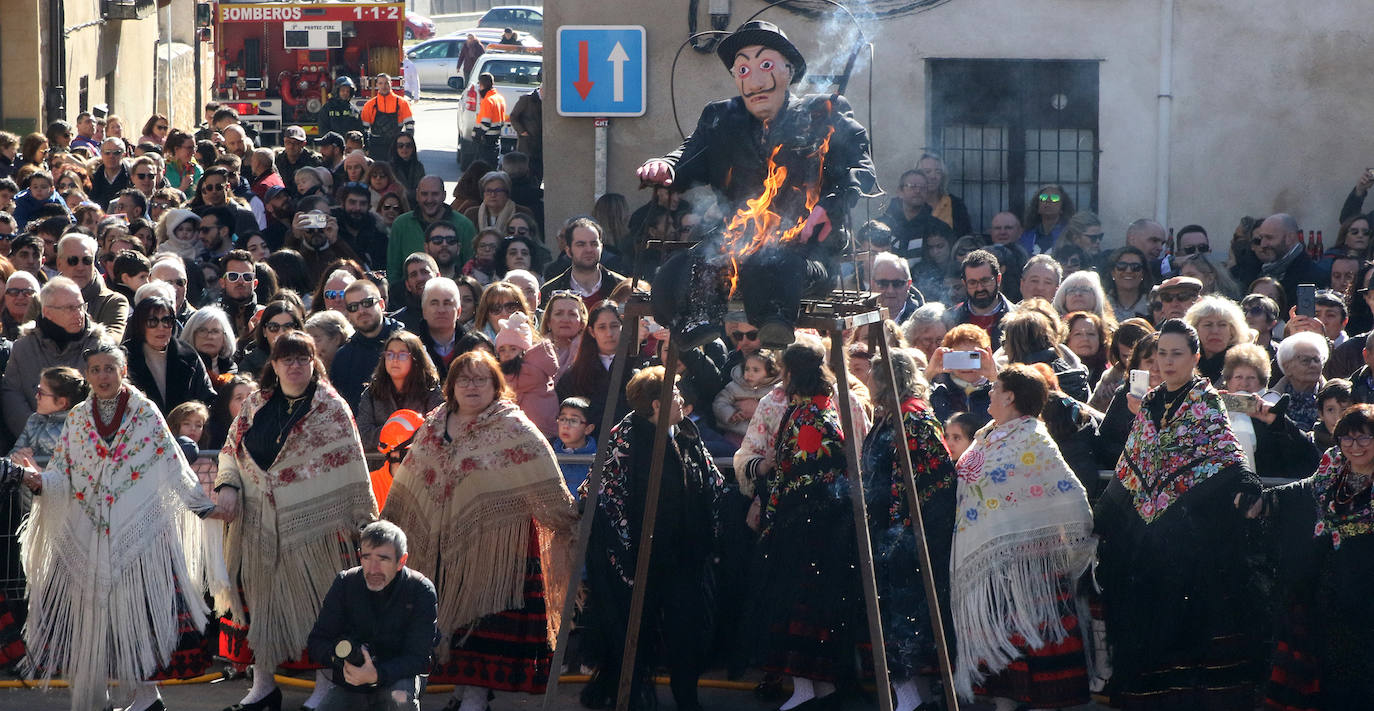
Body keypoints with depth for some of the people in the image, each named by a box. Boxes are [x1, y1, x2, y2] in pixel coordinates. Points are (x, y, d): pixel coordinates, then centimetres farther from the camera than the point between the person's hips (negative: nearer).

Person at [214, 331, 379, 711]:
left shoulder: (331, 408, -3)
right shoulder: (255, 405, 9)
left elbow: (351, 466, -4)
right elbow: (231, 449, 17)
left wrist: (361, 518, -6)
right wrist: (227, 485, -1)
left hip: (313, 523, -4)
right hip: (259, 523, 4)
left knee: (318, 600, 2)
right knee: (260, 599, 9)